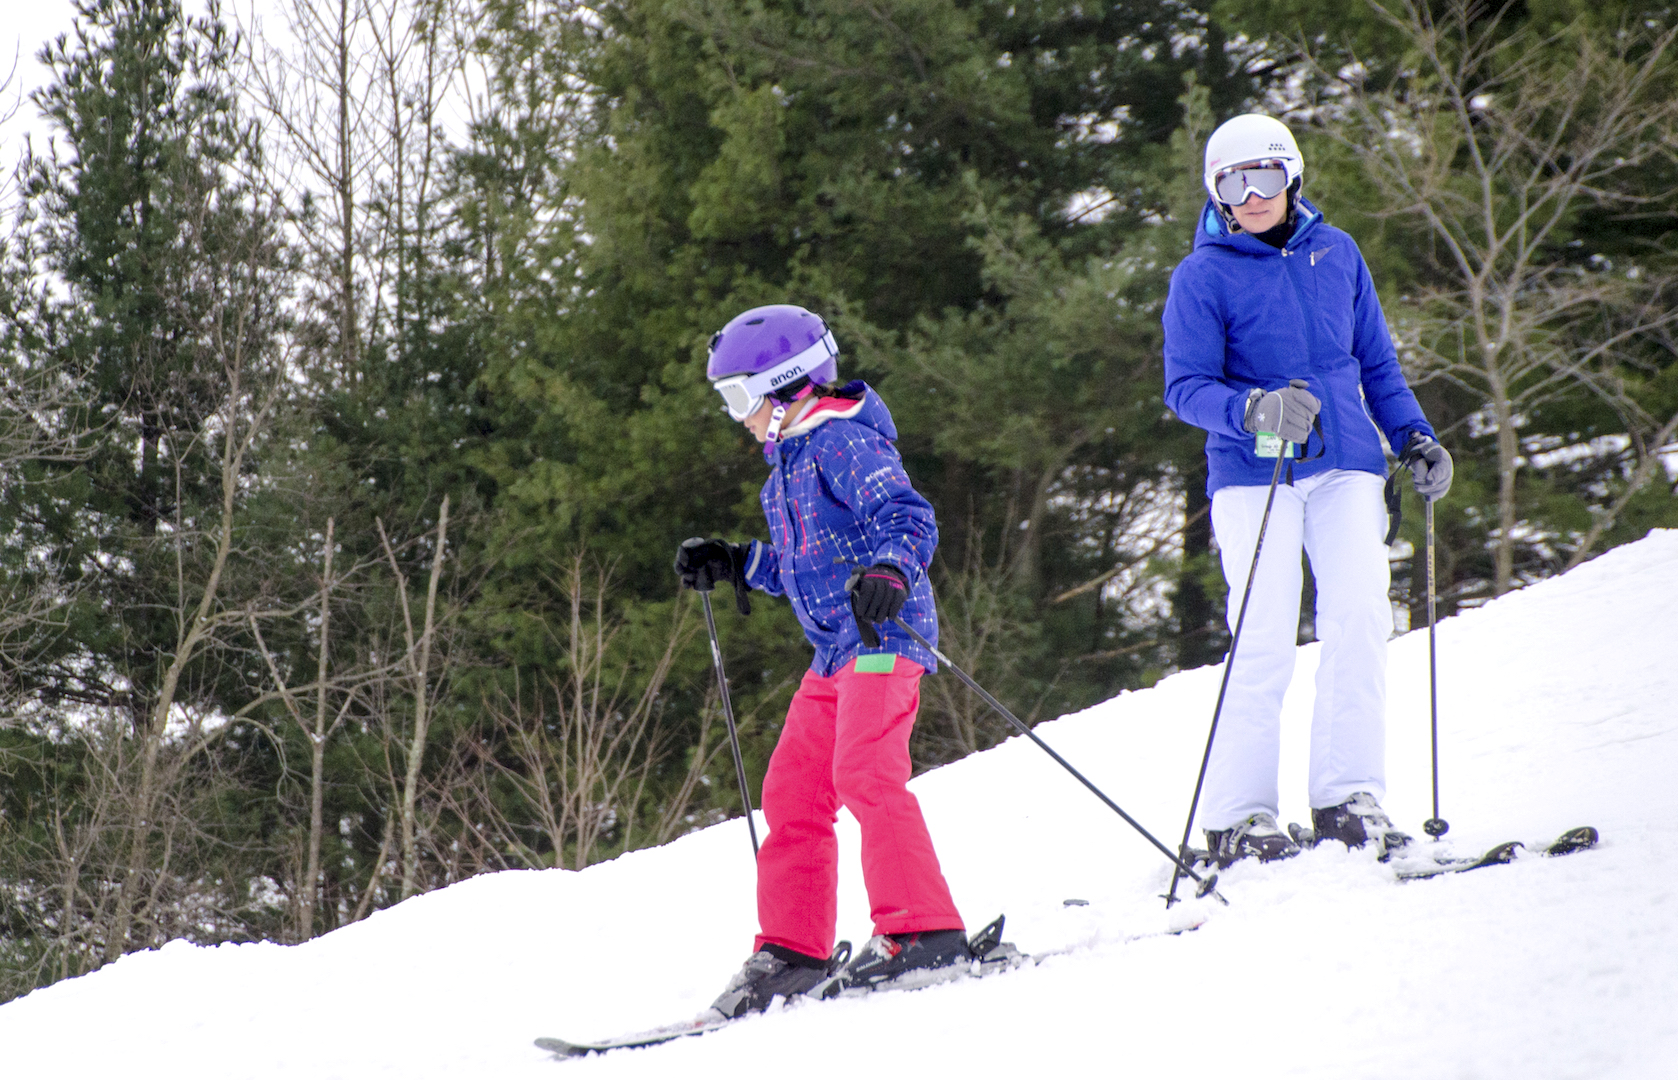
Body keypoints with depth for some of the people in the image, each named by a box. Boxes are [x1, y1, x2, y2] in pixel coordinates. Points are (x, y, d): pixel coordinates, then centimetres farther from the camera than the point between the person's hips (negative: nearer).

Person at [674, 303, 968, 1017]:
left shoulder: (844, 442, -9)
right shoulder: (787, 463, 22)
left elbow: (908, 517, -21)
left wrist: (889, 573, -38)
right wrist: (732, 565, 26)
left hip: (882, 638, -10)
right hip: (835, 651, 10)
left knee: (865, 774, -23)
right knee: (792, 791, 6)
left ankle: (922, 931, -24)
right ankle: (792, 951, 9)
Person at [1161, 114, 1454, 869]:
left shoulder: (1336, 254, 12)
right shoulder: (1203, 276, -1)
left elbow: (1375, 361, 21)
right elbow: (1185, 388, -7)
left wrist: (1415, 438, 13)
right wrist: (1254, 410, -25)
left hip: (1345, 466, 4)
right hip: (1252, 474, -4)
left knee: (1359, 619, -10)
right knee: (1265, 641, -8)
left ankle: (1347, 799, -5)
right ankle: (1238, 816, -1)